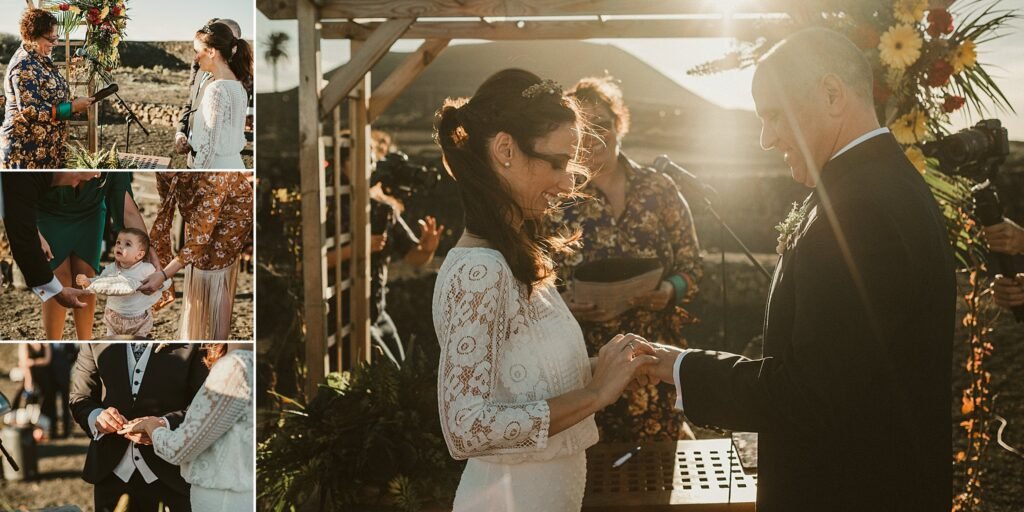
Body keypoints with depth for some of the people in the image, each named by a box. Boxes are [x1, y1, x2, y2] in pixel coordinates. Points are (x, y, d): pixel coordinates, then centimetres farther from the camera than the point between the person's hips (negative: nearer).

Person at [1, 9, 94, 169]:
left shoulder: (42, 60, 12)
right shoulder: (24, 66, -18)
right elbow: (30, 111, -24)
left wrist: (73, 103, 7)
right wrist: (72, 107, -20)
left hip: (47, 148, 9)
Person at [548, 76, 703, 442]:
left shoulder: (659, 190, 6)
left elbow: (692, 267, 9)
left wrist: (670, 291, -11)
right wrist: (564, 305, -16)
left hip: (655, 353, 2)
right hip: (581, 359, -1)